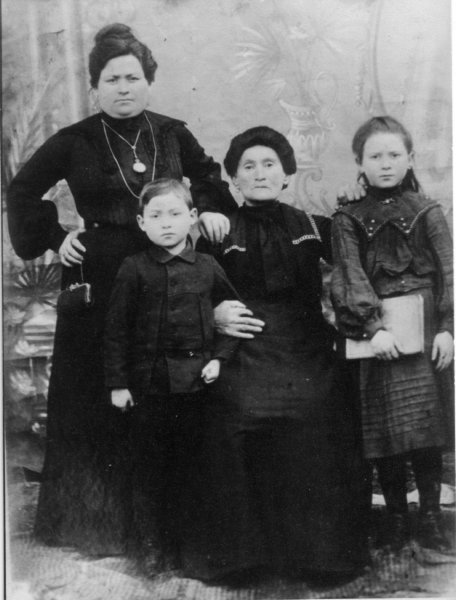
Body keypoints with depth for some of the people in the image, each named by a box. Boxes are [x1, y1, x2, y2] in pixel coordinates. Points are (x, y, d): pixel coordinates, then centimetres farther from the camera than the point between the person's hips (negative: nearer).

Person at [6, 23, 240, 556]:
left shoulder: (172, 134, 5)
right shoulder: (74, 142, -2)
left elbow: (209, 178, 21)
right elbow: (22, 191, 8)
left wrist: (209, 210, 4)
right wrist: (54, 237, -1)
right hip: (97, 279, -2)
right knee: (95, 399, 3)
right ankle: (91, 518, 17)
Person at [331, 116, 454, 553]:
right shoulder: (348, 219, 6)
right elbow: (353, 276, -4)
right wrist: (374, 327, -15)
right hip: (375, 332, 0)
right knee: (385, 432, 3)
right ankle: (396, 518, 16)